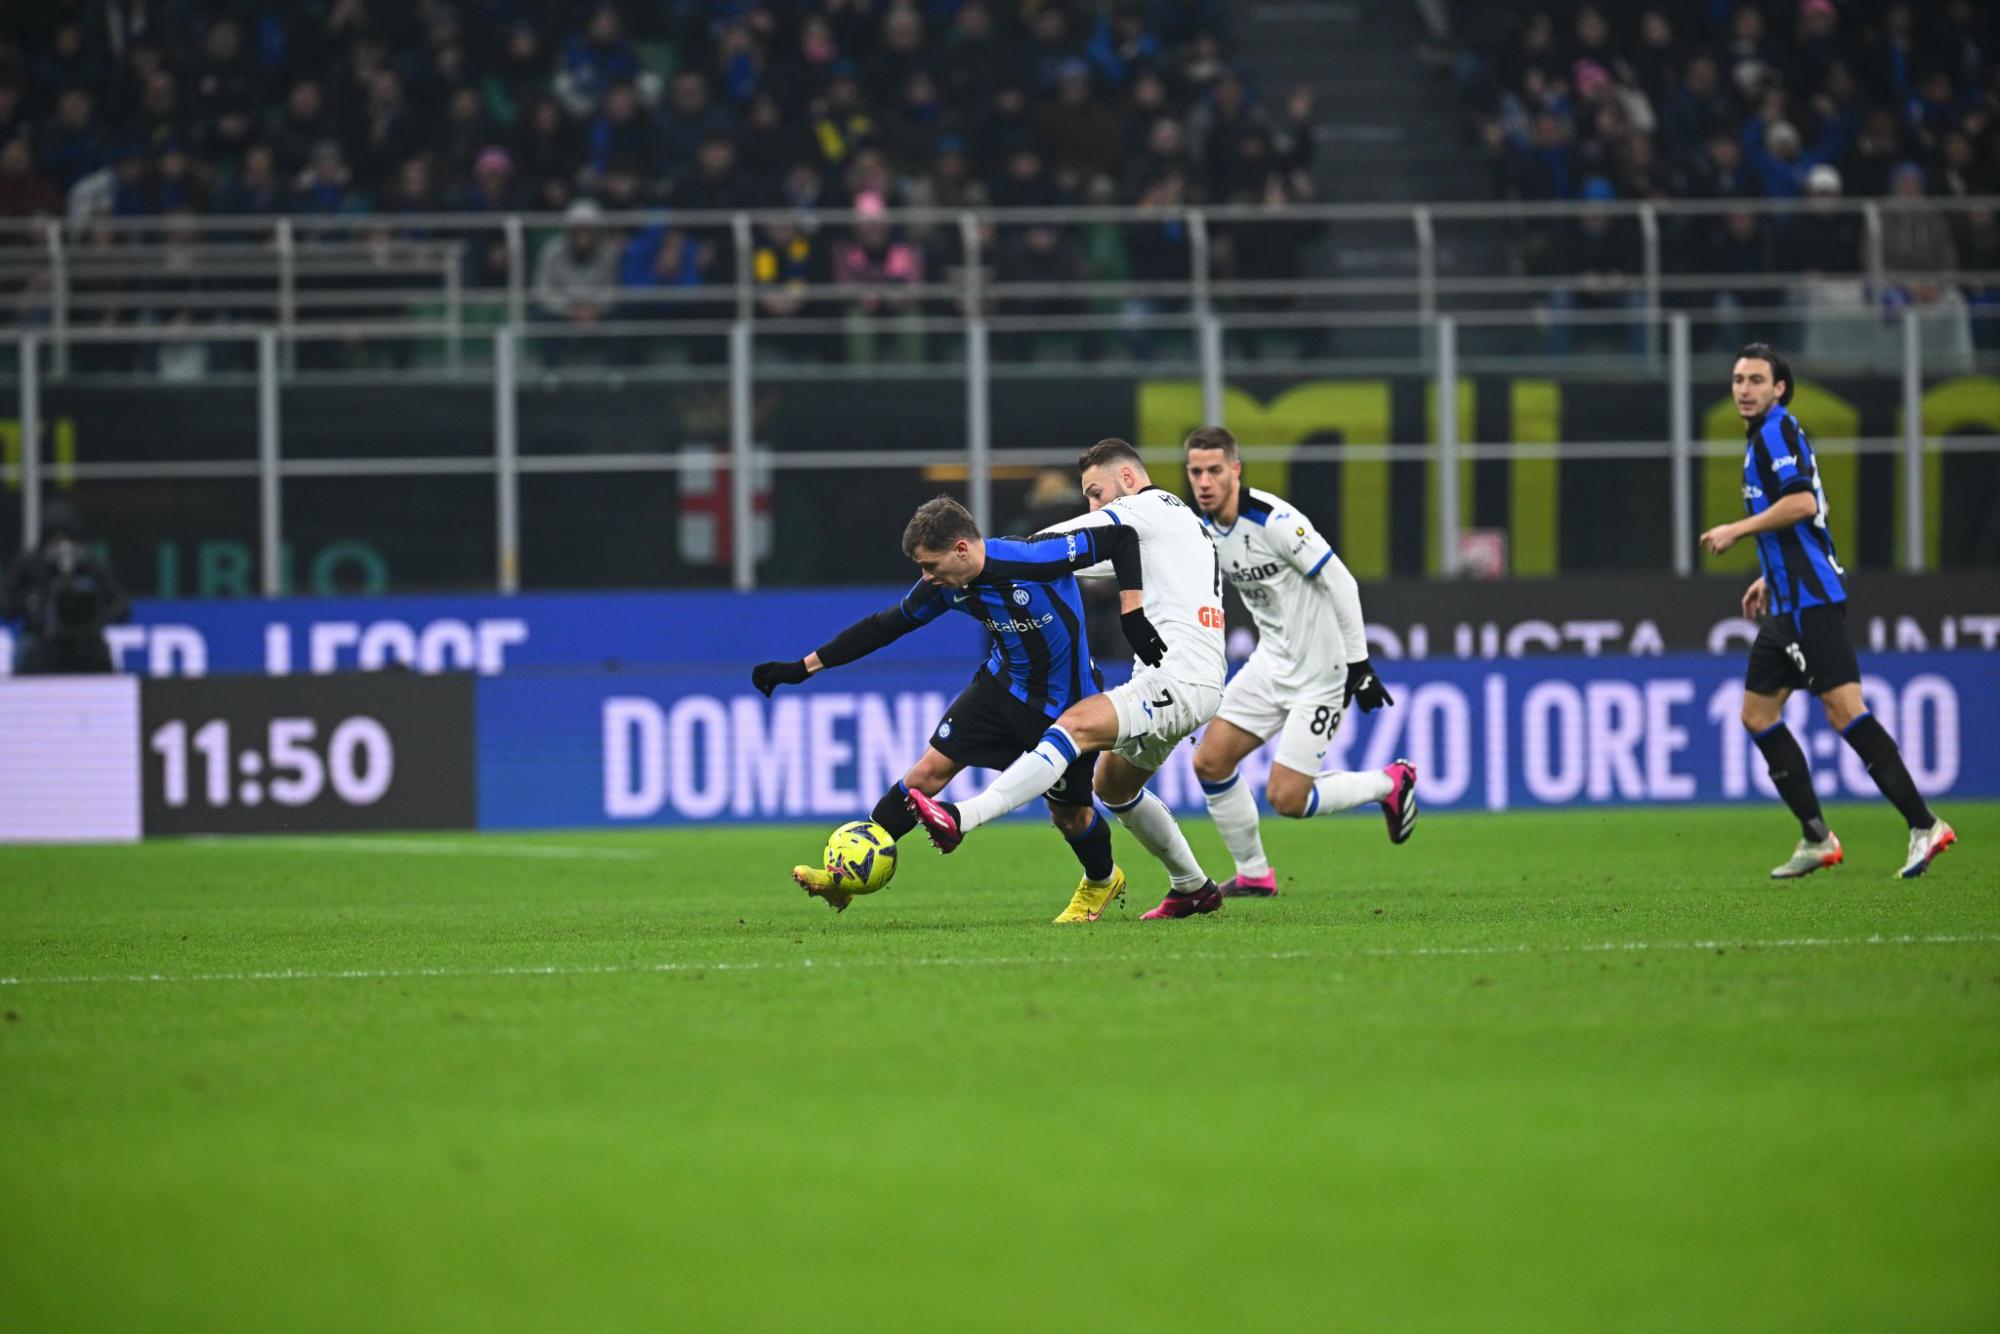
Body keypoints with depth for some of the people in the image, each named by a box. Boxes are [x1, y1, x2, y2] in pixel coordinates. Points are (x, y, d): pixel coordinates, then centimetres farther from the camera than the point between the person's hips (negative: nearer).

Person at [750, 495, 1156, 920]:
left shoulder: (1032, 559, -32)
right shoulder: (945, 587, -12)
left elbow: (1121, 536, -26)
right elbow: (883, 627, 1)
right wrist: (803, 667, 2)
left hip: (1065, 702, -5)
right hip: (1004, 684, 5)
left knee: (1068, 813, 7)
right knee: (928, 771, -4)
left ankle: (1102, 881, 40)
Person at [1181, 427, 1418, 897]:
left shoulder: (1273, 520, -24)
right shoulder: (1204, 527, 1)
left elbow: (1341, 582, -21)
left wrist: (1358, 664, -20)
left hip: (1321, 672, -8)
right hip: (1272, 662, 8)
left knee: (1285, 798, -10)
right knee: (1210, 762, 0)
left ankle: (1389, 784, 14)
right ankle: (1253, 875, 16)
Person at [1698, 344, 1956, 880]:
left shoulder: (1776, 429, -8)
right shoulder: (1768, 435, 20)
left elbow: (1802, 501, -22)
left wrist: (1736, 530, -13)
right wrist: (1771, 578, 30)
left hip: (1810, 600, -11)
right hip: (1791, 603, 11)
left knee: (1844, 709, -16)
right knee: (1758, 714, 11)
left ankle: (1924, 825, -19)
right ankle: (1816, 840, 12)